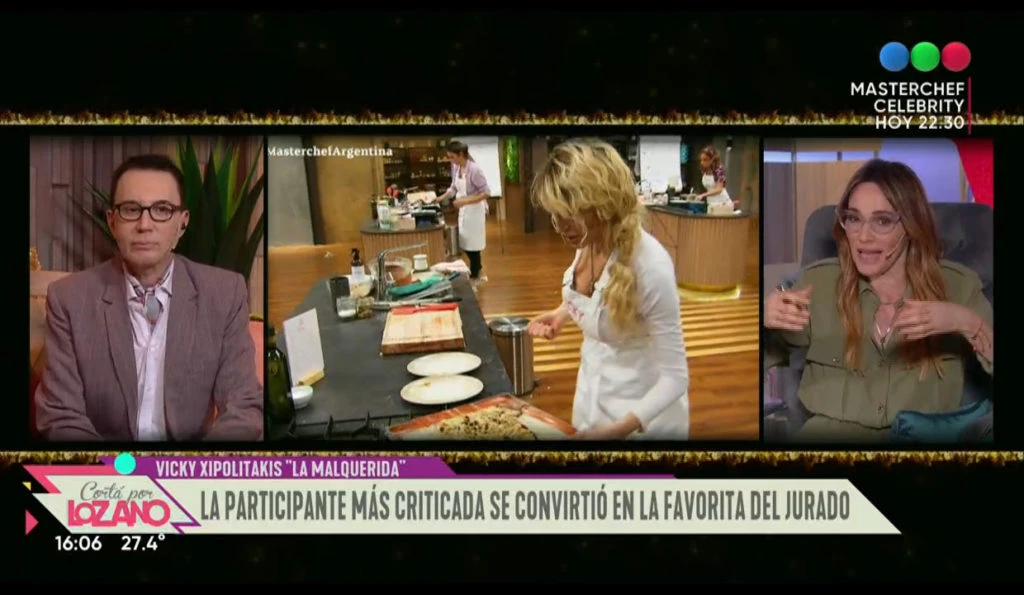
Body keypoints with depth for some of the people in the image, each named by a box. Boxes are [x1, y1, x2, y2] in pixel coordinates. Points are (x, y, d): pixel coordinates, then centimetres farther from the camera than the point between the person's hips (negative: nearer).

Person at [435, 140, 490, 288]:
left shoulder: (474, 169, -23)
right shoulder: (455, 167, 1)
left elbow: (486, 193, -22)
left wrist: (465, 201, -27)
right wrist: (440, 198, 1)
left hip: (475, 210, -8)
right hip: (463, 210, 8)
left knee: (472, 246, 1)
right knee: (464, 245, 15)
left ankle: (473, 280, 14)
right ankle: (477, 275, 33)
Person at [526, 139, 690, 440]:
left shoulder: (650, 266, -30)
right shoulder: (588, 242, -10)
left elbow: (675, 378, -25)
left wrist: (622, 428, -38)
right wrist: (562, 313, -3)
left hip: (642, 413, -6)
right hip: (590, 397, 7)